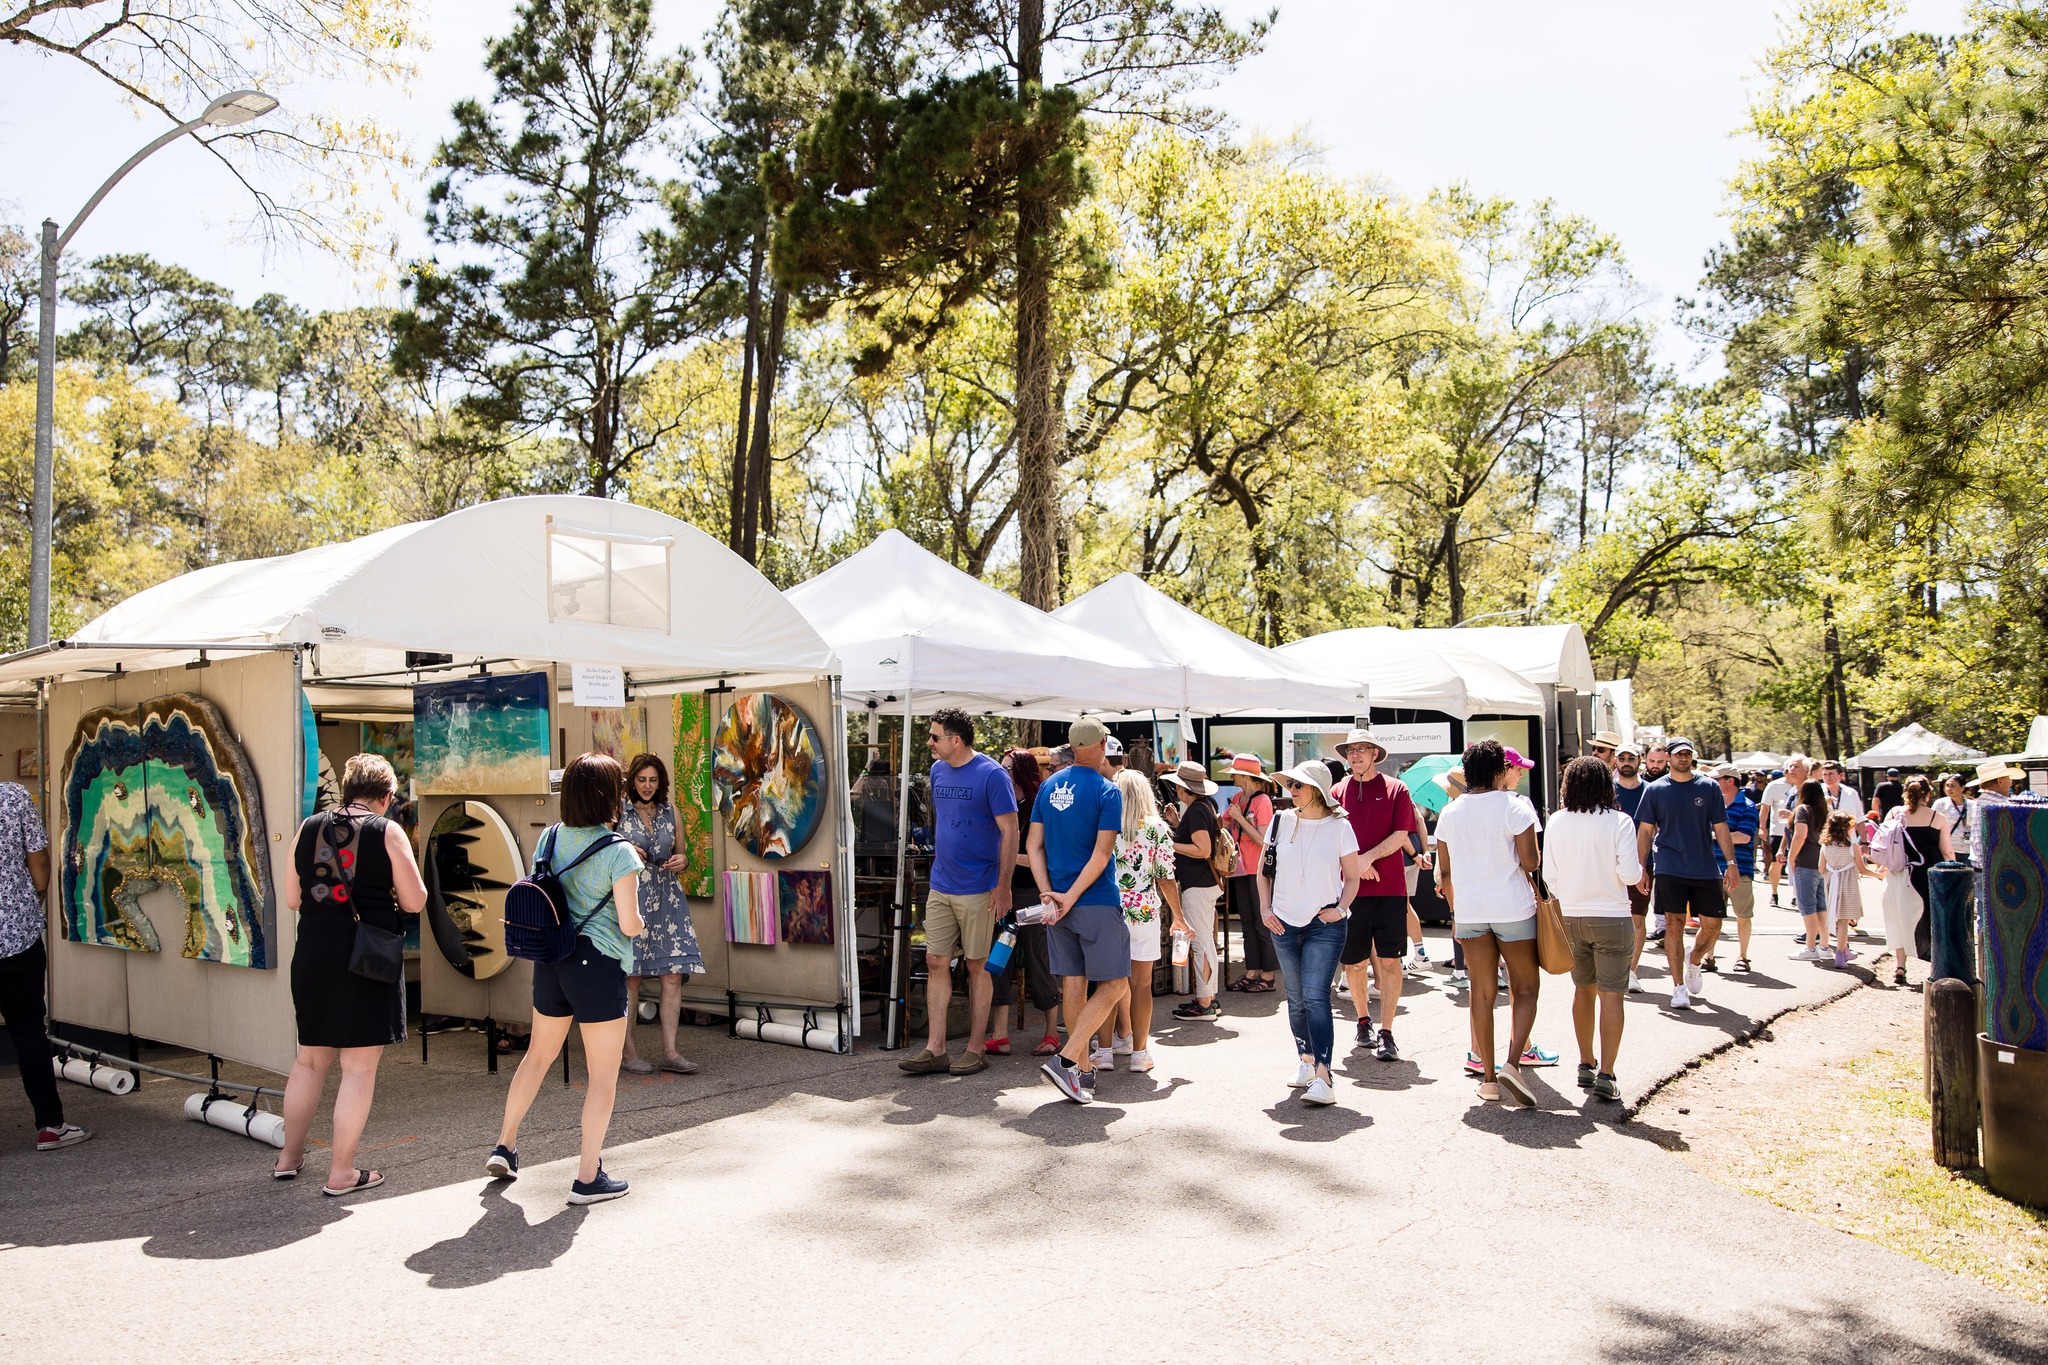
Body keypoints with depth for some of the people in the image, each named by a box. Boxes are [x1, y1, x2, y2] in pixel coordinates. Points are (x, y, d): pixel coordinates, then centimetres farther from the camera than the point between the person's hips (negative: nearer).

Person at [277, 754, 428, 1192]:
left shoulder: (308, 829, 6)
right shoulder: (387, 832, -7)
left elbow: (292, 898, 12)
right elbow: (415, 902, -6)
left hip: (313, 957, 5)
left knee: (309, 1061, 20)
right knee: (359, 1068, 3)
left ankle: (289, 1156, 31)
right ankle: (341, 1173, 7)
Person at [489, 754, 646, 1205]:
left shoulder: (549, 838, 2)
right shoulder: (618, 852, -16)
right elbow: (629, 924, -17)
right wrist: (639, 924, 4)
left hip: (550, 961, 7)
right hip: (599, 964, -6)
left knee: (539, 1053, 26)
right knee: (603, 1073, 5)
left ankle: (504, 1147, 34)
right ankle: (588, 1176, 10)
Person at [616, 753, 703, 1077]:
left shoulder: (670, 813, 12)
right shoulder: (618, 812, 2)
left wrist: (682, 862, -2)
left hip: (667, 900, 3)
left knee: (673, 974, -3)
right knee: (630, 976, -1)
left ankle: (669, 1051, 3)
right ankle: (628, 1052, 10)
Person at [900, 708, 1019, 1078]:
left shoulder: (992, 775, -13)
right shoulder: (938, 771, 9)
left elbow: (1009, 833, -13)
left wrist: (1003, 886, -15)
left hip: (977, 889, -6)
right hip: (940, 886, 7)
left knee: (977, 966, 4)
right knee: (936, 963, 4)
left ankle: (976, 1049, 14)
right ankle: (935, 1051, 10)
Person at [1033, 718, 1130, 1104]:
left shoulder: (1049, 786, 8)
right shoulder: (1107, 792, -9)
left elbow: (1034, 846, 5)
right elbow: (1101, 856, -16)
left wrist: (1047, 894, -2)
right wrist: (1070, 898, -14)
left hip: (1057, 901, 6)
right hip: (1098, 903, -6)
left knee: (1074, 983, 12)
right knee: (1114, 984, 2)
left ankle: (1083, 1068, 18)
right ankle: (1067, 1058, -9)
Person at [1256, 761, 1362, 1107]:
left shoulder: (1339, 827, -3)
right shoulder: (1281, 822, 5)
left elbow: (1353, 877, 5)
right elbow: (1263, 870, 12)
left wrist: (1340, 909, -10)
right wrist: (1265, 909, 3)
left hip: (1324, 925, -4)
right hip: (1284, 923, 4)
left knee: (1315, 997, -14)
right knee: (1295, 998, 12)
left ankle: (1322, 1077, -17)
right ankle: (1306, 1061, 28)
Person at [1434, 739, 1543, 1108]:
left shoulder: (1450, 812, 5)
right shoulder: (1514, 805, -9)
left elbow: (1445, 872, 9)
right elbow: (1530, 862, -13)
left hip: (1469, 910, 4)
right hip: (1513, 908, -4)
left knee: (1482, 992, 9)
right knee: (1524, 988, 6)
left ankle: (1488, 1076, 11)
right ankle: (1512, 1063, -13)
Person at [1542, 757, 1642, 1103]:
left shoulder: (1556, 822, -1)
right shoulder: (1619, 822, -10)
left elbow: (1549, 875, 3)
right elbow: (1629, 874, -14)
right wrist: (1639, 863, 8)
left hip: (1571, 916, 3)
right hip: (1611, 917, -3)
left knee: (1583, 989, 17)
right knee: (1611, 995, 0)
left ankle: (1586, 1065, 26)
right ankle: (1606, 1075, -4)